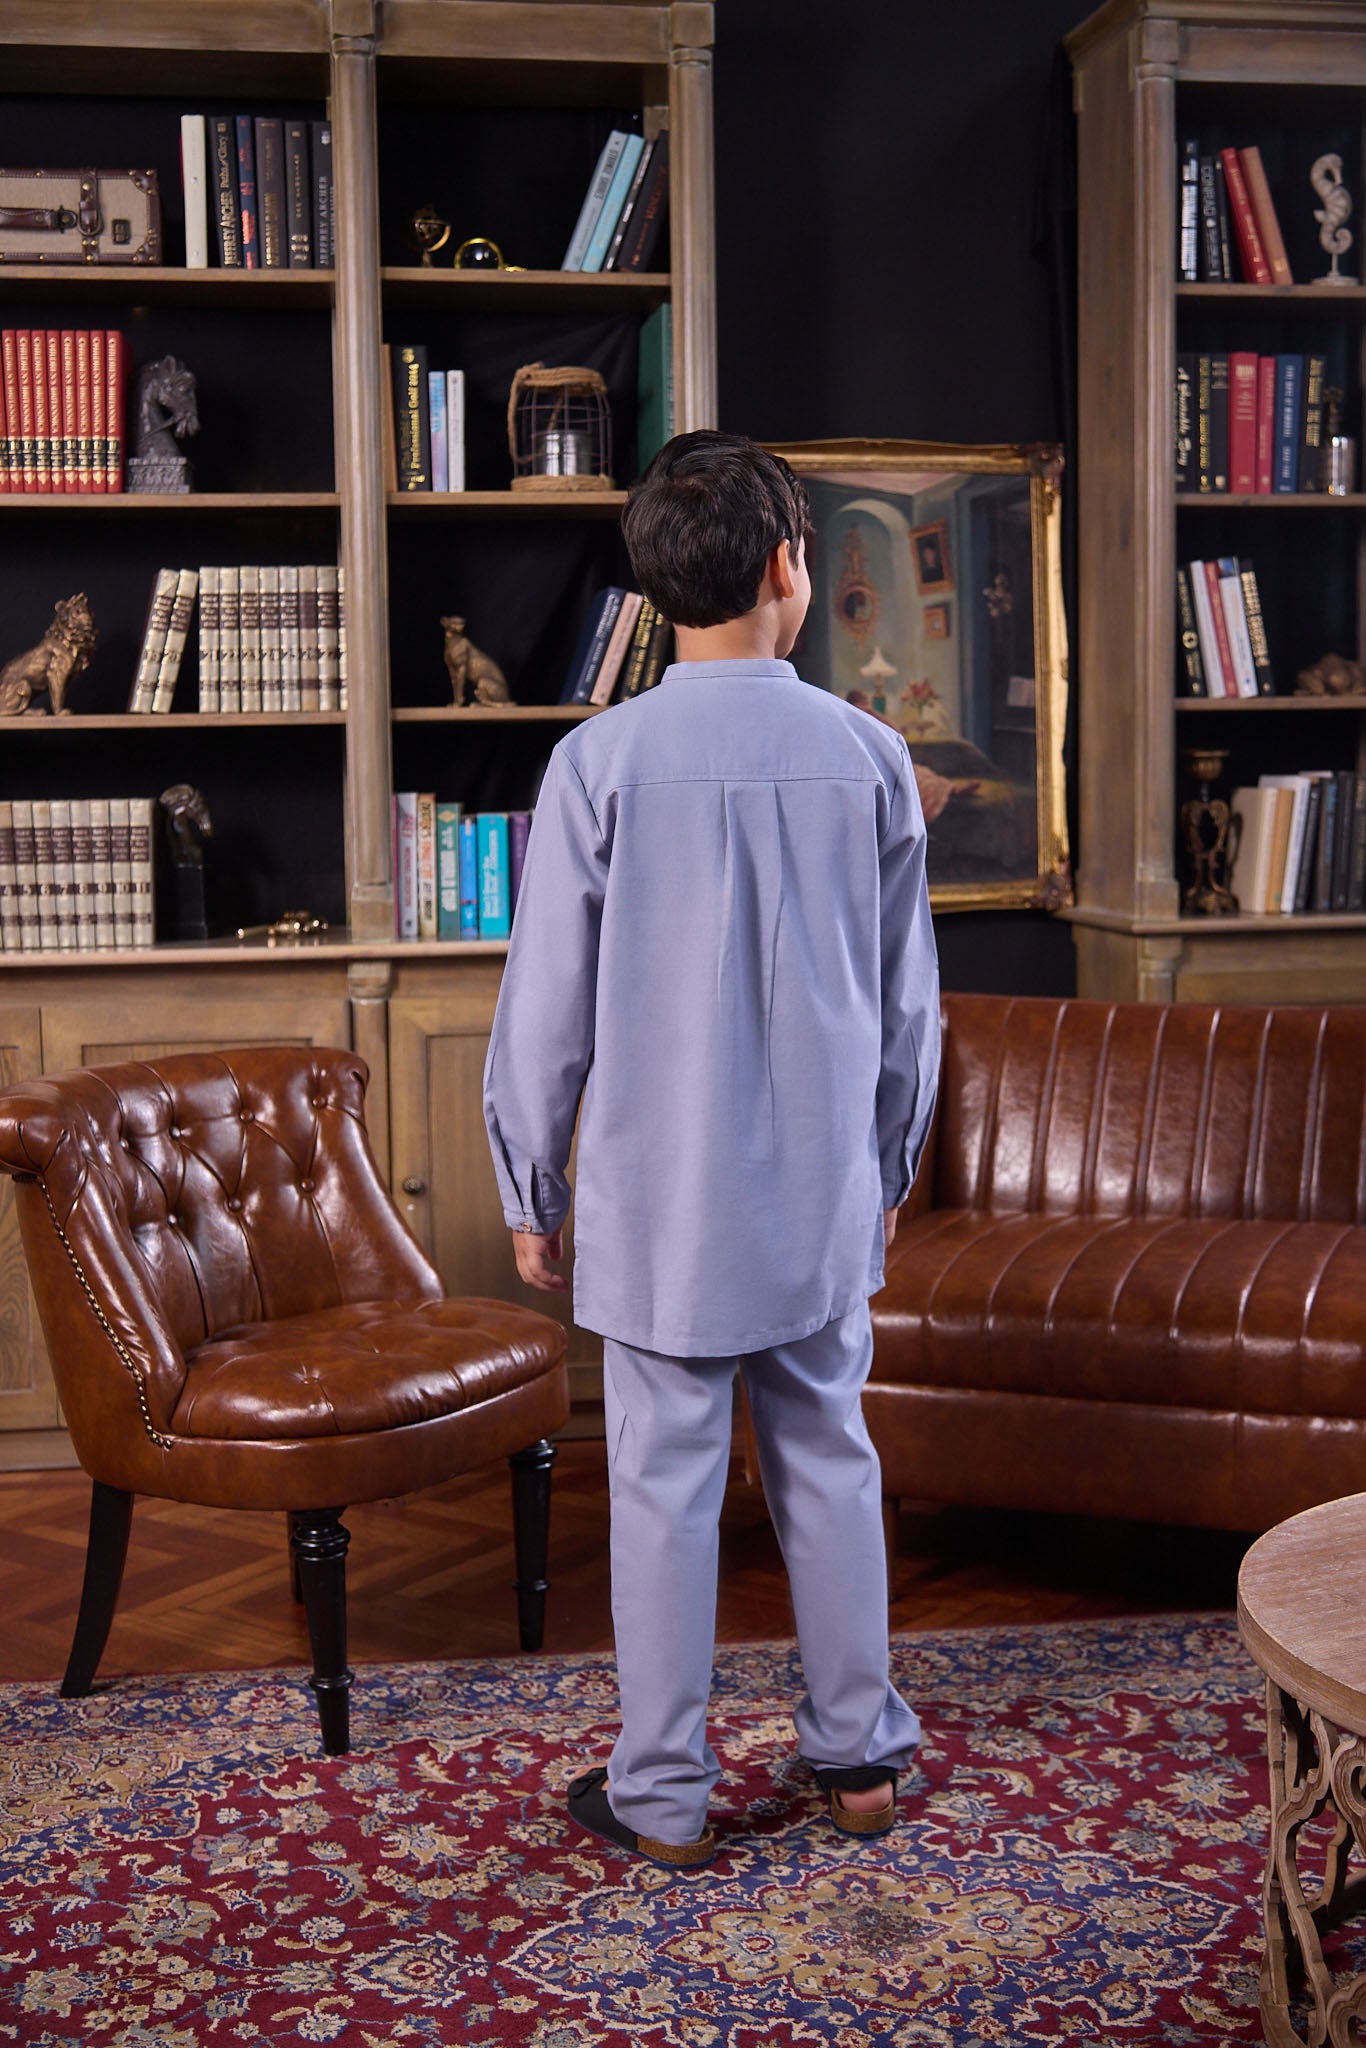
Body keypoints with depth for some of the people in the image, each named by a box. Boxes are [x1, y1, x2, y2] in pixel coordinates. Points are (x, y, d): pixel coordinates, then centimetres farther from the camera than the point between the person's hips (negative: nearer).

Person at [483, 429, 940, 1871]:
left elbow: (546, 1006, -7)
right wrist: (888, 1169, 18)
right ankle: (859, 1754, 29)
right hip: (824, 1198, 3)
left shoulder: (601, 764, -11)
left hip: (659, 1202, -3)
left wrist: (528, 1193, 5)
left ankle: (664, 1796, 19)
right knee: (831, 1467, 16)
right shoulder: (869, 758, -3)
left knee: (664, 1491, 7)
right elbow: (909, 1003, 5)